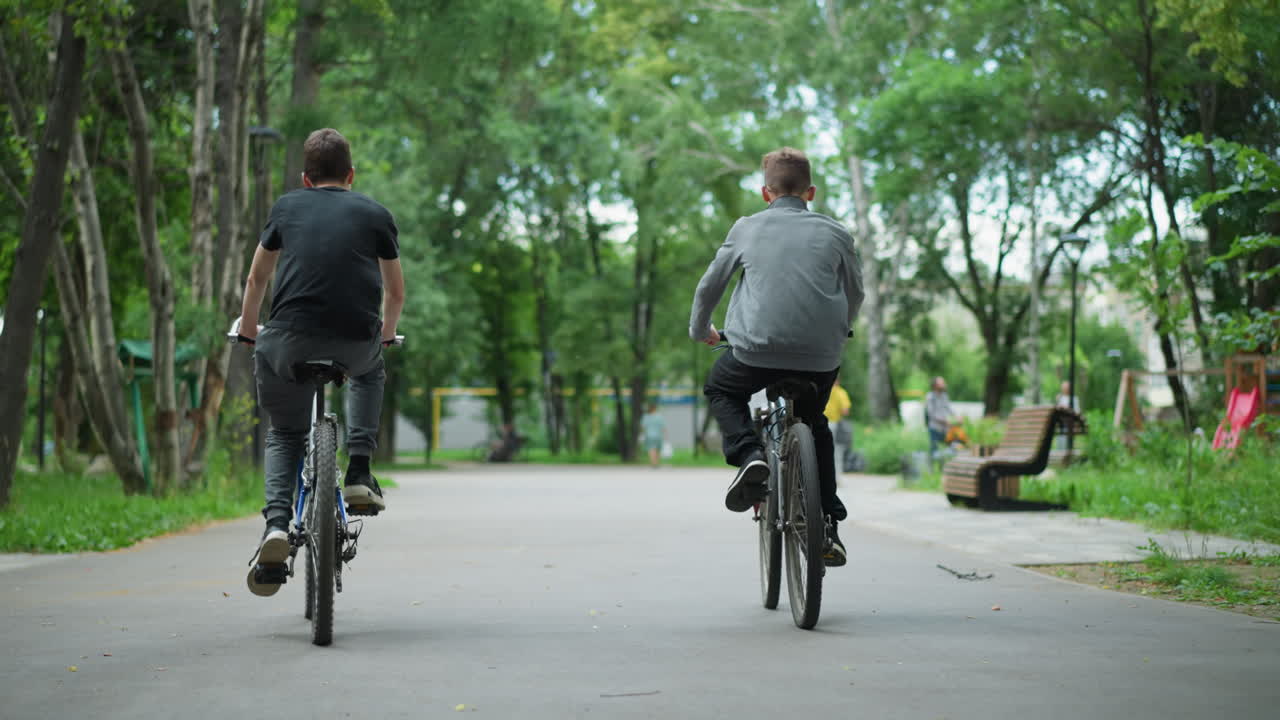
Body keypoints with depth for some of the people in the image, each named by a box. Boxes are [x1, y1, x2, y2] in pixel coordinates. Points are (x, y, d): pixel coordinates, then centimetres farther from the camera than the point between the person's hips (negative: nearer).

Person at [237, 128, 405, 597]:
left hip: (290, 341, 0)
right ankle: (359, 473, 19)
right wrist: (386, 334, 47)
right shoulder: (375, 214, 18)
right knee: (370, 372, 36)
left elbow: (256, 281, 29)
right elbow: (395, 292, 27)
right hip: (357, 342, 0)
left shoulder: (287, 207, 19)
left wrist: (248, 333, 45)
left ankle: (277, 523, -2)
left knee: (284, 432, 23)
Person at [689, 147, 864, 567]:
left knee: (720, 389, 29)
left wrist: (700, 330, 32)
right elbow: (855, 295, 22)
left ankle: (749, 454, 0)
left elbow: (709, 285, 14)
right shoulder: (834, 233, 10)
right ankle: (829, 528, 20)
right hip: (821, 358, 2)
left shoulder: (747, 229, 8)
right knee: (815, 424, 28)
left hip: (759, 350, -2)